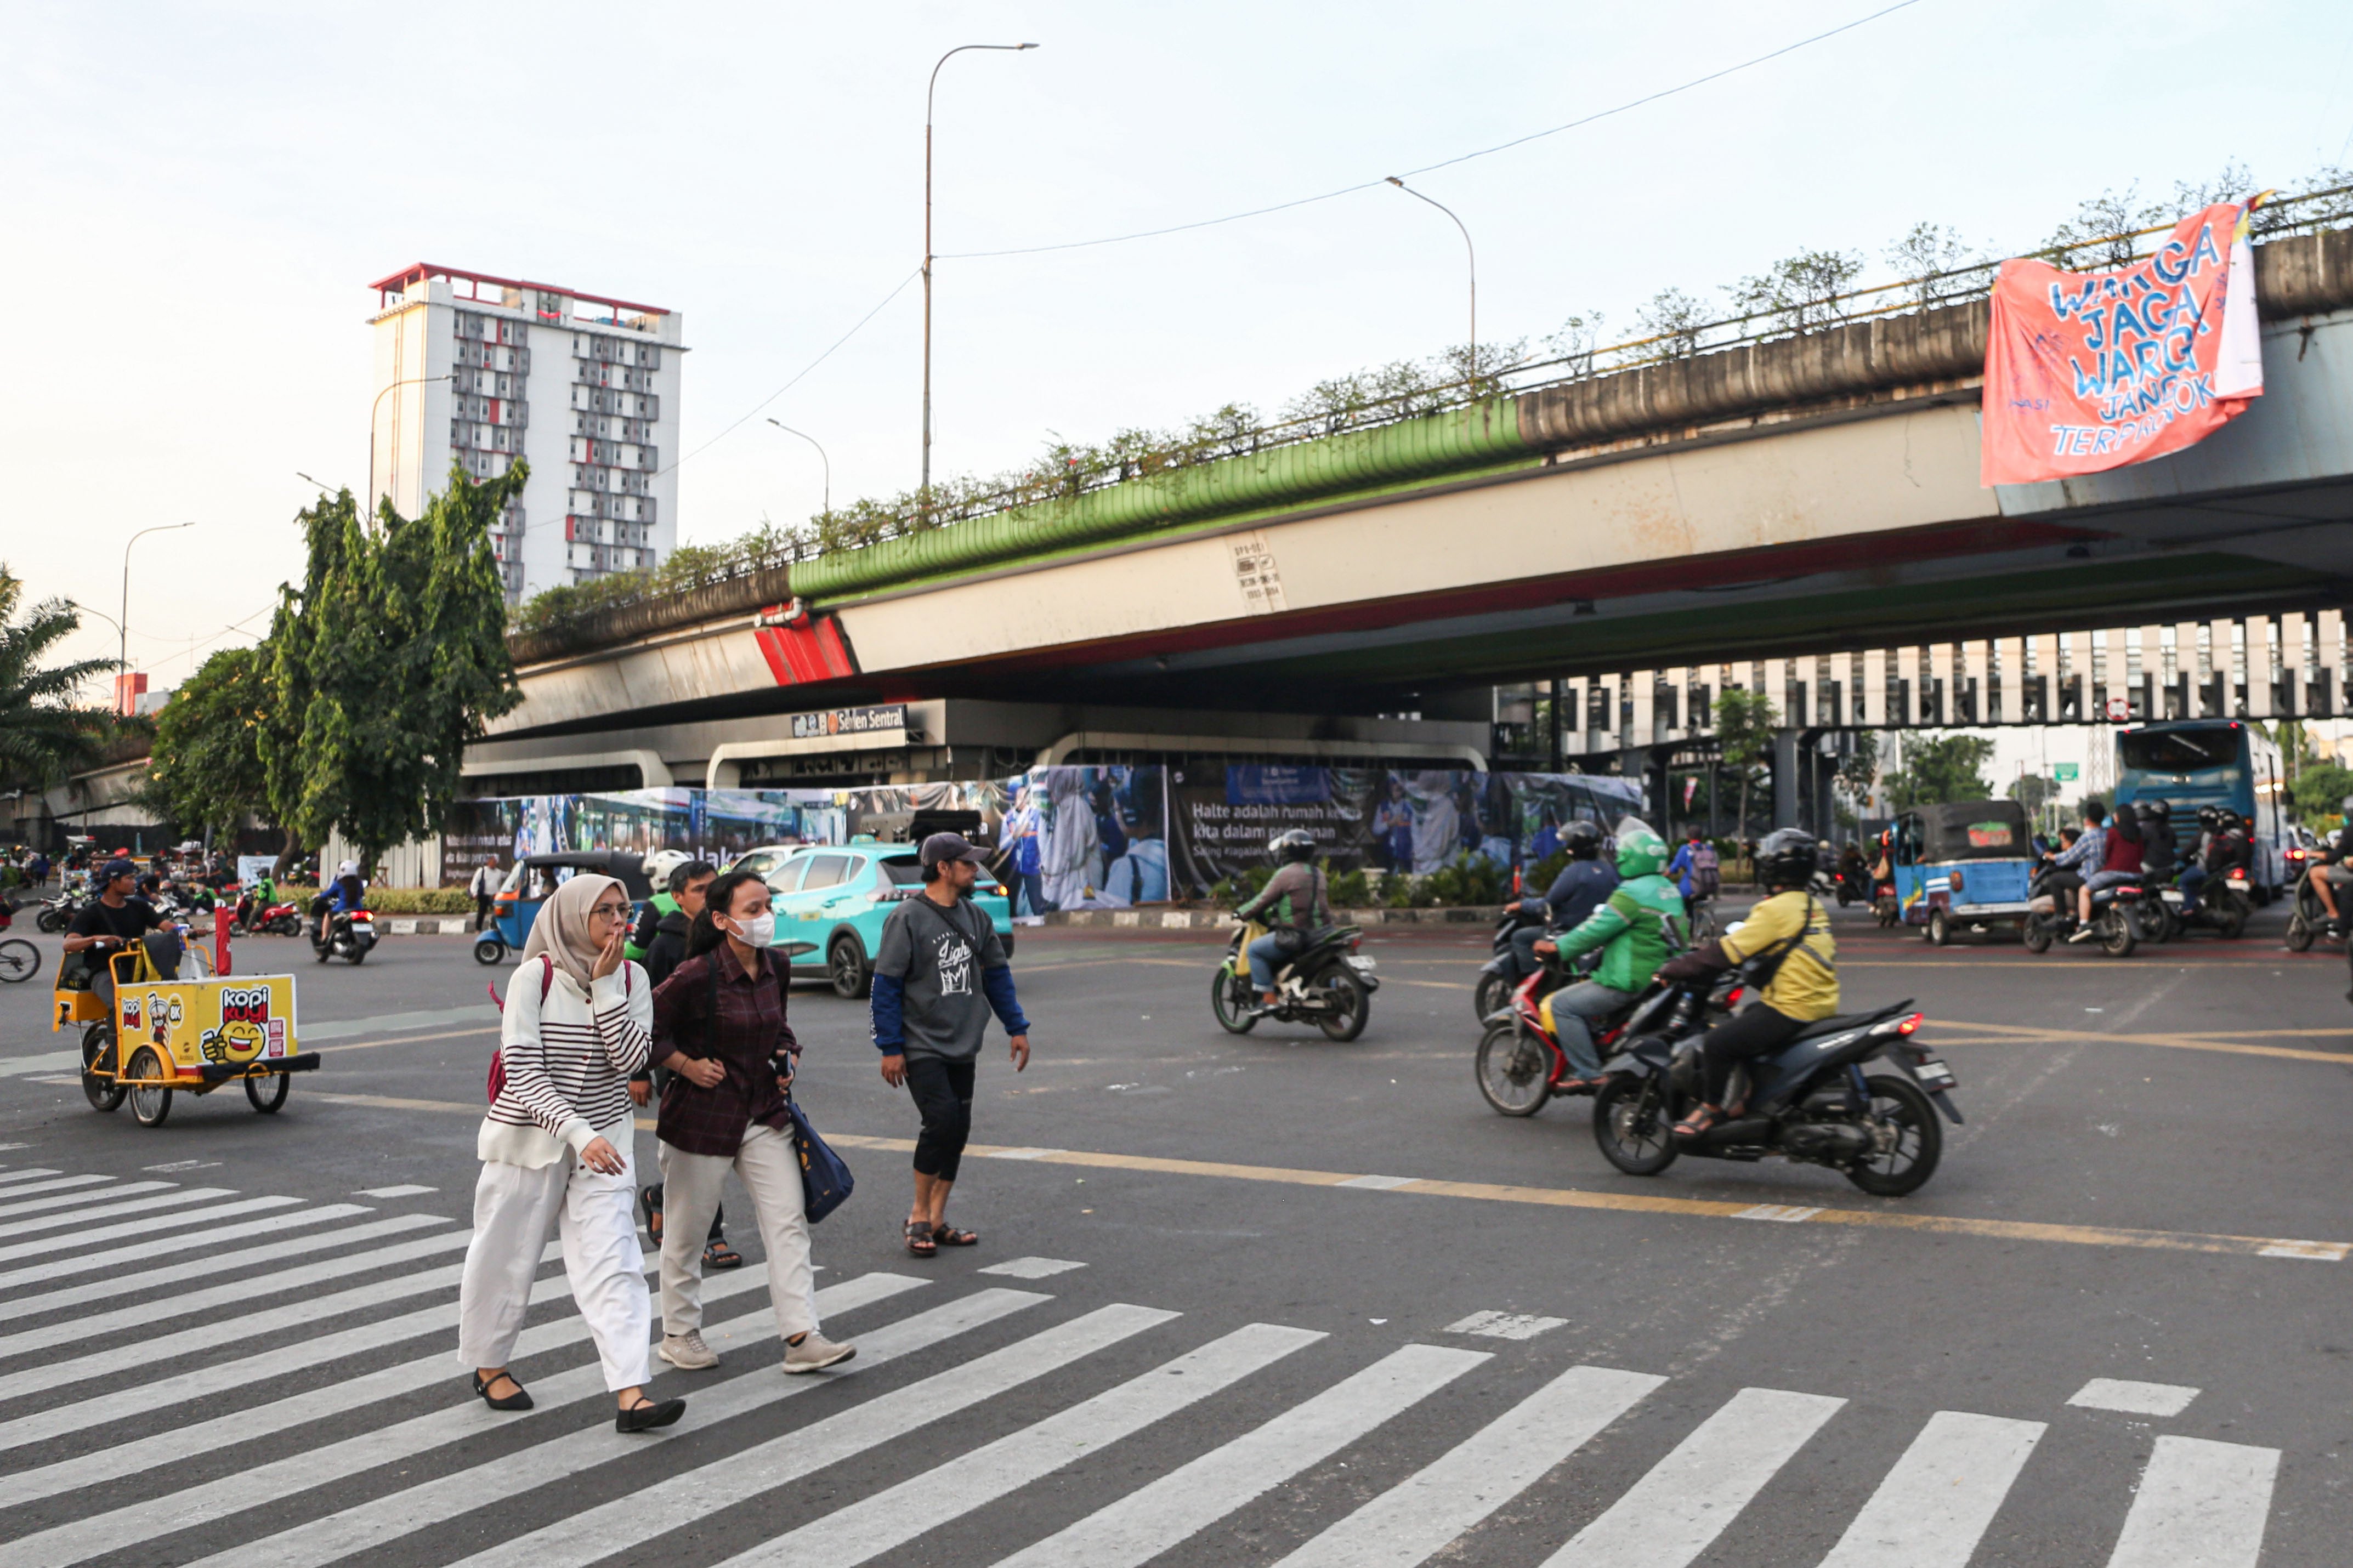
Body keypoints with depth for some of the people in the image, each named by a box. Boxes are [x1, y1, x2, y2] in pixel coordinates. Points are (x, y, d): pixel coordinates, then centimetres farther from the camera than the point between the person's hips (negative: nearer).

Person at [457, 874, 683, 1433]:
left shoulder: (631, 978, 0)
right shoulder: (535, 977, -12)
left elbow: (630, 1059, -12)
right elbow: (522, 1071, -17)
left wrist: (605, 988, -19)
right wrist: (578, 1132, -27)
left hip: (604, 1140, 3)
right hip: (529, 1136, -2)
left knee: (612, 1261, -7)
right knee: (506, 1258, 11)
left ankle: (629, 1394, -11)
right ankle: (489, 1365, 36)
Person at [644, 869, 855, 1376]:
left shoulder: (774, 968, 3)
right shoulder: (697, 975, -18)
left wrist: (788, 1056, 4)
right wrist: (687, 1065, -15)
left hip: (765, 1114, 6)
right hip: (702, 1118, -6)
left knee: (788, 1222, -2)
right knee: (688, 1230, 10)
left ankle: (801, 1338, -1)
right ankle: (679, 1333, 28)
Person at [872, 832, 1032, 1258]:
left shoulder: (975, 916, 9)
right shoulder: (907, 918, -10)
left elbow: (997, 974, 17)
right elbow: (886, 985, -9)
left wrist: (1017, 1027, 12)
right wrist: (890, 1047, -11)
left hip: (963, 1047, 6)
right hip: (922, 1046, -6)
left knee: (958, 1129, 6)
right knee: (941, 1120, -16)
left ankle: (937, 1219, 18)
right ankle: (919, 1216, 2)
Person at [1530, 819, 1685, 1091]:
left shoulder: (1632, 894, -17)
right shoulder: (1668, 889, 14)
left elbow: (1596, 930, -17)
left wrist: (1557, 948, -6)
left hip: (1629, 984, -10)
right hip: (1659, 979, 10)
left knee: (1560, 1005, -9)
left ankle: (1590, 1075, -13)